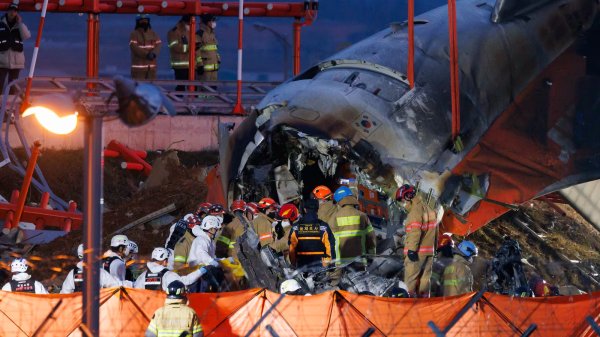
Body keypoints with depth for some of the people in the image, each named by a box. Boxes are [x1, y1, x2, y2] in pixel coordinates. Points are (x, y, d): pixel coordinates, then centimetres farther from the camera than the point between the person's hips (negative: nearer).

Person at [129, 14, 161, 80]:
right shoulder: (134, 34, -2)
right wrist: (147, 54, -22)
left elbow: (158, 45, 3)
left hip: (151, 66, 5)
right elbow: (134, 47, -14)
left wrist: (153, 54, -19)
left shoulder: (153, 34, 14)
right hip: (138, 66, -5)